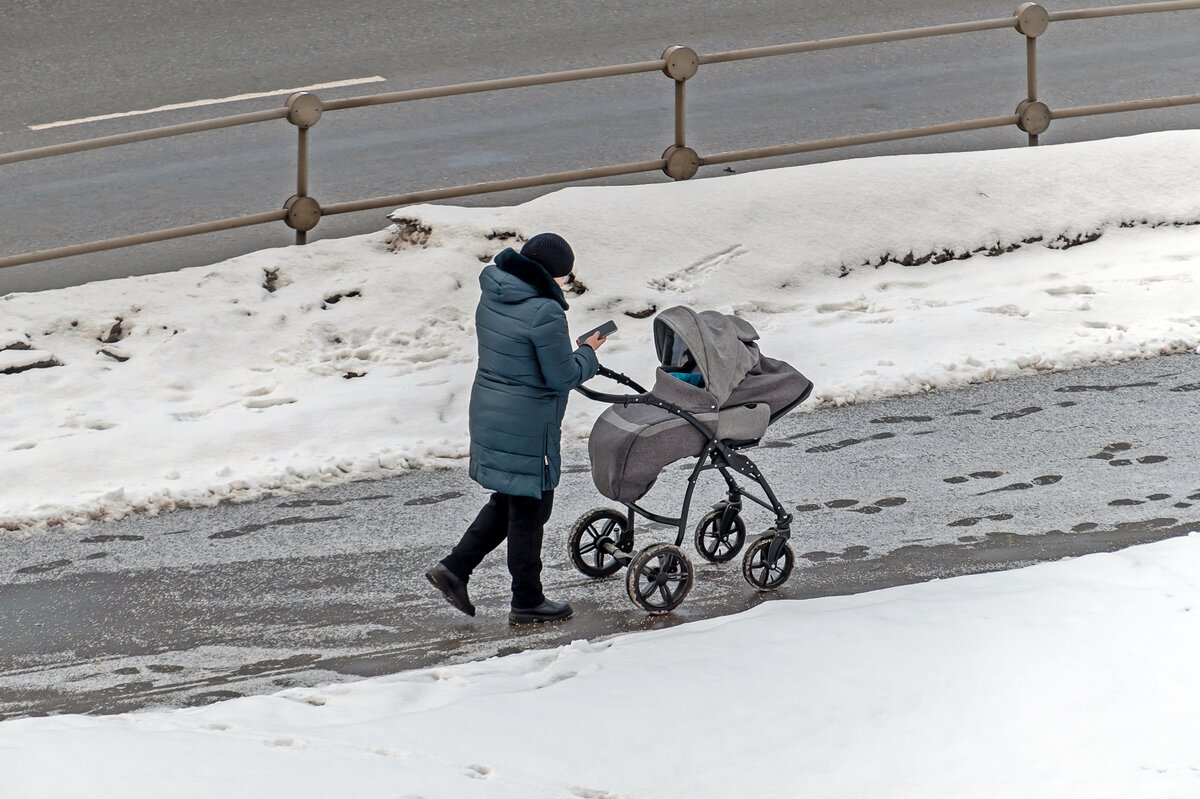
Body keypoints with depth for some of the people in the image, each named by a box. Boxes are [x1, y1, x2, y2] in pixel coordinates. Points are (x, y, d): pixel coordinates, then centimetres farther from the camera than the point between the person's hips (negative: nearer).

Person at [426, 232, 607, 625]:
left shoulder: (492, 299, 5)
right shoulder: (544, 313, -22)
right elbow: (563, 377, -17)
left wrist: (575, 354, 13)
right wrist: (588, 353, 1)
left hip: (489, 413, 8)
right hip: (527, 427, -8)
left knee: (510, 499, 23)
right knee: (529, 507, 6)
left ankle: (455, 568, 16)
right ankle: (527, 602, 17)